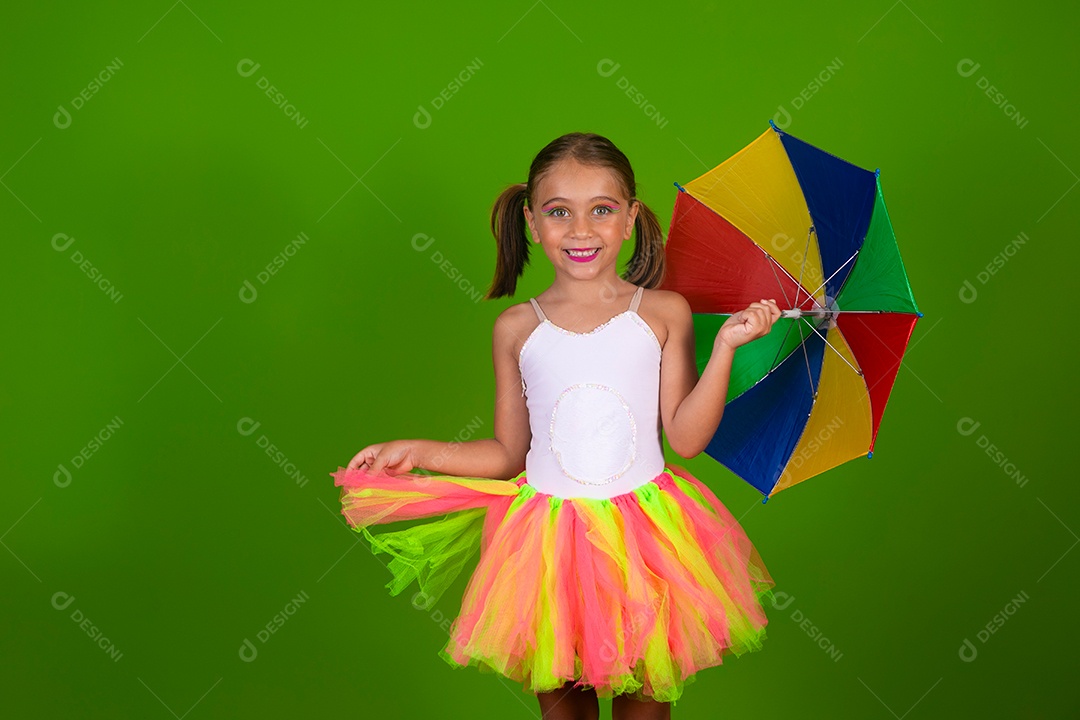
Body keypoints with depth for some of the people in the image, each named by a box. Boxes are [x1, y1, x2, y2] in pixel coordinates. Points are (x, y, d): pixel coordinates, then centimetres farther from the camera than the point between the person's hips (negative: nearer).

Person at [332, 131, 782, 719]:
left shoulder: (664, 313, -2)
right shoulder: (516, 329, 0)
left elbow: (685, 437, -5)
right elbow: (509, 451, 6)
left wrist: (724, 346, -12)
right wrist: (415, 452, -1)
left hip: (644, 529, 0)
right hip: (547, 532, 1)